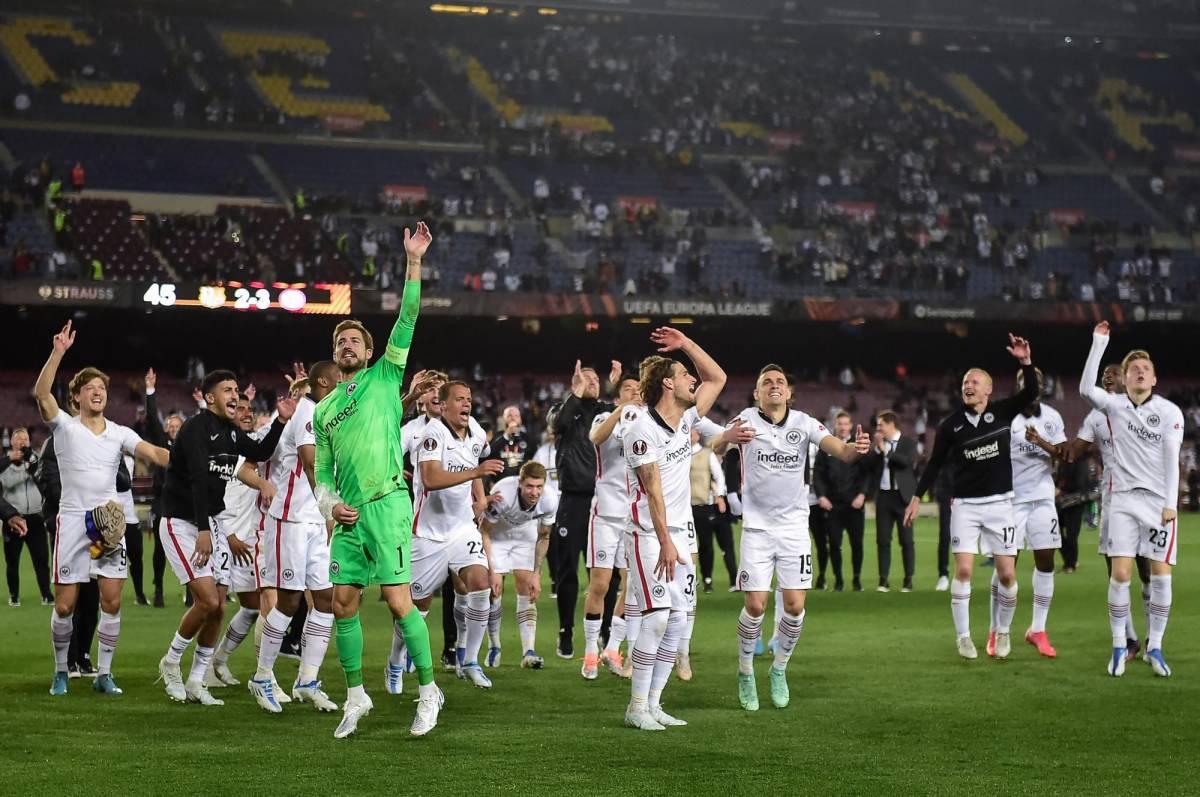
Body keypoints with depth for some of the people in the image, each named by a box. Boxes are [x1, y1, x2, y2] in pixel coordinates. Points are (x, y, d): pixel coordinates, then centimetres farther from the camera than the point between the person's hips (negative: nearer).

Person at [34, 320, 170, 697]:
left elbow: (152, 452, -6)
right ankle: (61, 671, 17)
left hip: (110, 522, 2)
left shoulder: (120, 434, 9)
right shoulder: (65, 426, 2)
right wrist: (58, 353, -24)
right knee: (64, 605, -1)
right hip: (72, 520, -2)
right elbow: (41, 393, -15)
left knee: (112, 600, -4)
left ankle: (104, 673, 7)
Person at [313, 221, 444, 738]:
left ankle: (429, 691, 0)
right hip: (347, 517, 5)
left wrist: (413, 263, -13)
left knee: (398, 602, -10)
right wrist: (329, 503, 1)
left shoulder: (384, 377, 6)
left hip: (386, 505, -5)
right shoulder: (324, 409, 18)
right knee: (343, 604, 4)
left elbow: (406, 321, -5)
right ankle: (355, 696, 16)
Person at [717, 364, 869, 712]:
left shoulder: (804, 423, -1)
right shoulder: (746, 420, -7)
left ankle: (779, 669, 21)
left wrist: (855, 448, -39)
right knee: (755, 606, -5)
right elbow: (715, 448, -24)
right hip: (757, 528, -2)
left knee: (795, 606, -3)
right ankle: (745, 674, 16)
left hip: (794, 528, 2)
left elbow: (838, 449, -15)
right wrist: (727, 438, -49)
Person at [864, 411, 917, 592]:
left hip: (902, 496, -4)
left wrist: (886, 450, -13)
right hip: (883, 496, 4)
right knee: (882, 540, 3)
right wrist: (877, 449, -7)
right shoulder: (878, 445, 11)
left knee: (906, 540, 0)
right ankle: (883, 580, 6)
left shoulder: (908, 443, -2)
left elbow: (907, 461, -19)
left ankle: (908, 580, 5)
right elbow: (868, 466, 3)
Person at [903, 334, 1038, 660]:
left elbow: (1031, 392, -13)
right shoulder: (950, 424, 0)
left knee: (1007, 574, -1)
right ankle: (963, 636, 2)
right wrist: (917, 497, 6)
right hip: (965, 504, 0)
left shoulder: (1002, 412, 0)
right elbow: (936, 463, 8)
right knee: (963, 569, -10)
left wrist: (1025, 362, -28)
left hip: (999, 503, 0)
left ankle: (1003, 631, 20)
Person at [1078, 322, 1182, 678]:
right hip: (1124, 499, 0)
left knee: (1161, 575, -3)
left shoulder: (1170, 412, 0)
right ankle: (1119, 647, 2)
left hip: (1159, 501, 0)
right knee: (1120, 573, -8)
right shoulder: (1115, 405, 4)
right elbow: (1086, 389, -14)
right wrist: (1098, 344, -16)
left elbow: (1171, 460, -4)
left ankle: (1154, 646, 8)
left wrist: (1170, 503, -10)